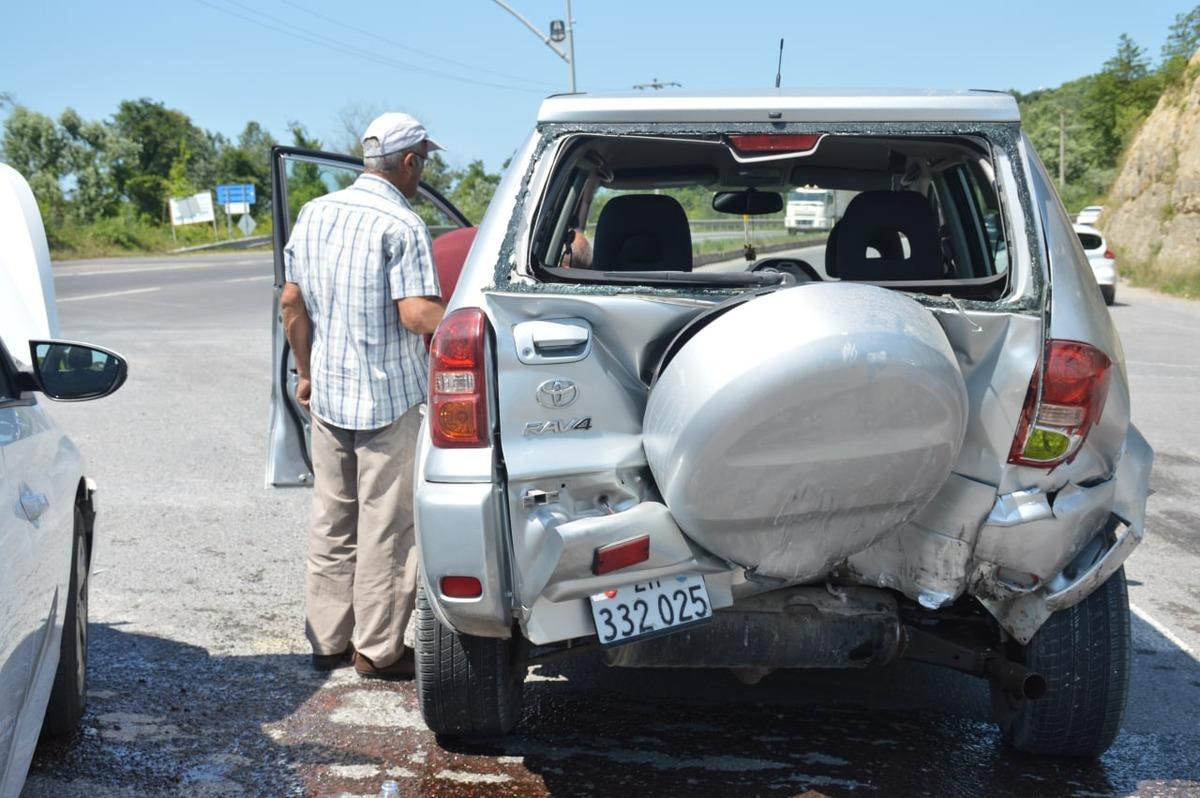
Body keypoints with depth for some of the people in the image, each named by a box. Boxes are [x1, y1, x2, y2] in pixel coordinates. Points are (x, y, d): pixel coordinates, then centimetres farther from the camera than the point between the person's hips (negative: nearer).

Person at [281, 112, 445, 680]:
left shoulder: (314, 214, 8)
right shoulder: (401, 224, -14)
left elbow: (292, 303, 10)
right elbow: (417, 314, -22)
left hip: (327, 396, 7)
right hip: (389, 399, -7)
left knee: (331, 521, 16)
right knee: (385, 527, 4)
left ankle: (327, 639, 25)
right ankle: (377, 650, 13)